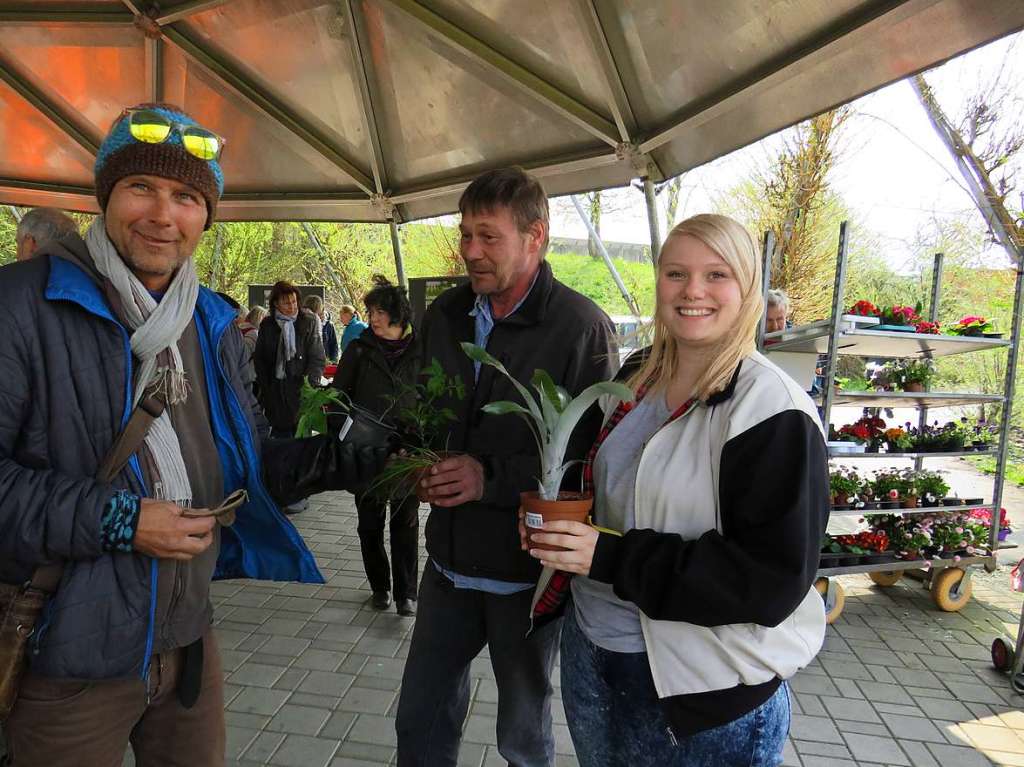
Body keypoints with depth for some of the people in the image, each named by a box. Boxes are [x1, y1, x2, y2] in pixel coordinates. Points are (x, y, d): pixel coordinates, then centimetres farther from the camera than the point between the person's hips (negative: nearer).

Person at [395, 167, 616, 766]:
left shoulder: (583, 327, -17)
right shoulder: (446, 314, 3)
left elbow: (593, 452, -18)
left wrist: (491, 477, -22)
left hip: (528, 566, -5)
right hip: (451, 555, 5)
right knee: (421, 719, 21)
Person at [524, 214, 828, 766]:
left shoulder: (772, 411, -20)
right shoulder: (635, 378, 1)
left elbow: (774, 578, -23)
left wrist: (612, 558, -27)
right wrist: (556, 522, -6)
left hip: (704, 692, -5)